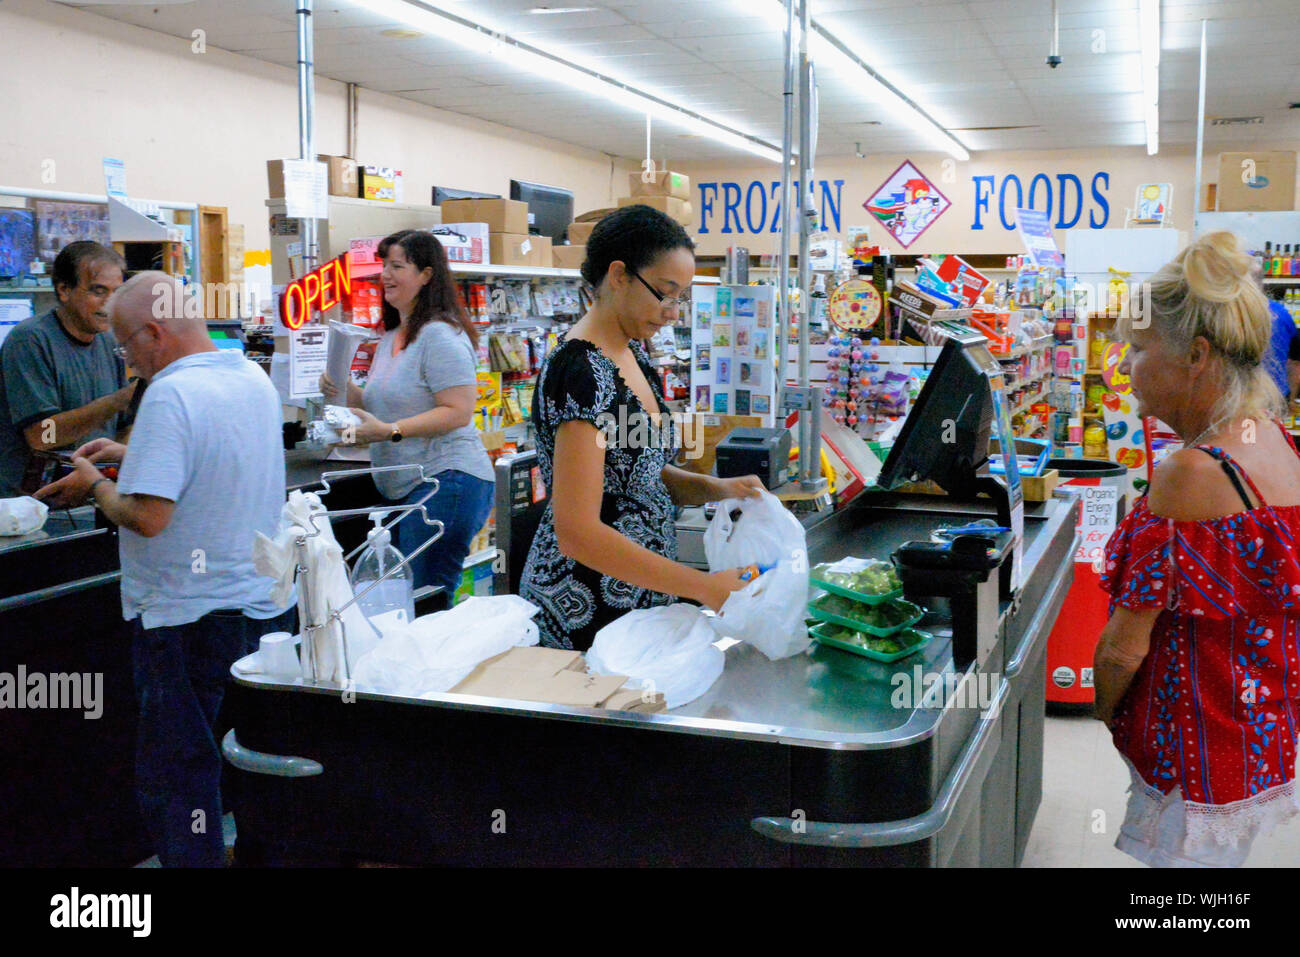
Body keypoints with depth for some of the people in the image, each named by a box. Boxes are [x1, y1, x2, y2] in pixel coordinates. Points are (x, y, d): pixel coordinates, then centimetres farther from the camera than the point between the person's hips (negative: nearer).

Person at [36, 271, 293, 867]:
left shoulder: (170, 395, -20)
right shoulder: (255, 379, 6)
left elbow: (147, 517, -25)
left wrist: (97, 486, -7)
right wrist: (134, 455, 18)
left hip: (188, 616, -8)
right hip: (264, 609, 9)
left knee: (174, 781, 4)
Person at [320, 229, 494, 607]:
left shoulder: (440, 336, -11)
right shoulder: (390, 338, 19)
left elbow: (458, 412, -19)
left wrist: (390, 431, -23)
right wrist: (346, 392, 6)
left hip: (445, 480, -10)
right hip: (403, 487, 10)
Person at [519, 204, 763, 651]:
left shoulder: (633, 355, 7)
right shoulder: (580, 373, -21)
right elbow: (578, 533, -27)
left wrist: (716, 489, -3)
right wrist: (703, 587, -26)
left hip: (641, 596, 9)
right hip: (588, 612, -9)